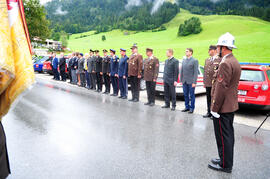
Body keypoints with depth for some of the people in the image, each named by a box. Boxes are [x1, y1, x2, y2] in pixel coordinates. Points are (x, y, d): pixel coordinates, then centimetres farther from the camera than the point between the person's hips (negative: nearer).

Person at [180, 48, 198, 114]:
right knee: (185, 95, 12)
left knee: (192, 95, 3)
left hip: (191, 81, -5)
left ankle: (192, 108, 12)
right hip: (184, 81, 6)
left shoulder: (195, 61, -6)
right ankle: (187, 107, 23)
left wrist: (194, 82, -15)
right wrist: (181, 80, 8)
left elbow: (195, 72, -10)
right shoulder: (184, 60, 12)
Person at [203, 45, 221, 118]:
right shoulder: (207, 60, 15)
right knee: (208, 98, 13)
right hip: (208, 83, 7)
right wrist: (204, 82, 13)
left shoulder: (219, 60, -7)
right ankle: (209, 112, 24)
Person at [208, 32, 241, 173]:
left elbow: (221, 88, -23)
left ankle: (225, 165, 14)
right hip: (231, 106, 10)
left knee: (223, 137, 1)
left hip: (223, 108, -10)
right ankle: (226, 160, 32)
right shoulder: (235, 62, 13)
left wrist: (215, 108, -18)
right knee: (228, 135, 18)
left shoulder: (225, 64, -20)